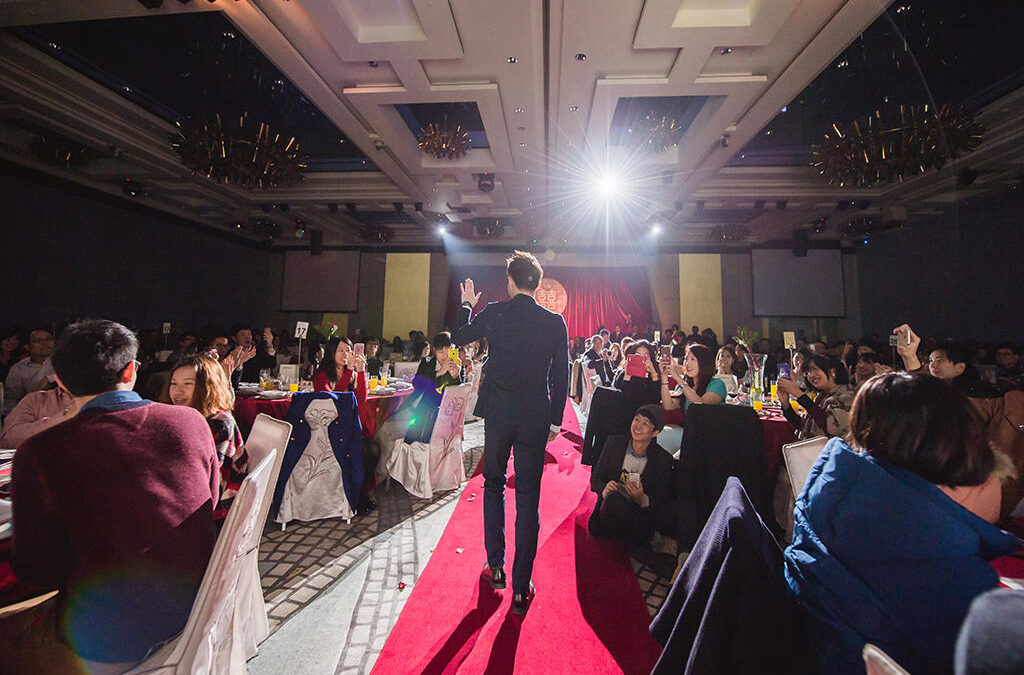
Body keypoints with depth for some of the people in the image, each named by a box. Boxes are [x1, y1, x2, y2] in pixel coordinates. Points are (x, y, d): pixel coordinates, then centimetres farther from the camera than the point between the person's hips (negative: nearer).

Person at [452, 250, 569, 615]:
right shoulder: (555, 321, -5)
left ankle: (495, 567, 32)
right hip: (536, 417, 0)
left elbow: (459, 337, 9)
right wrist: (555, 419, 8)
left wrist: (467, 304, 25)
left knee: (494, 485, 21)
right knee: (528, 497, 9)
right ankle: (521, 588, 19)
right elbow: (561, 375, -2)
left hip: (498, 413, 0)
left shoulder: (492, 313, -7)